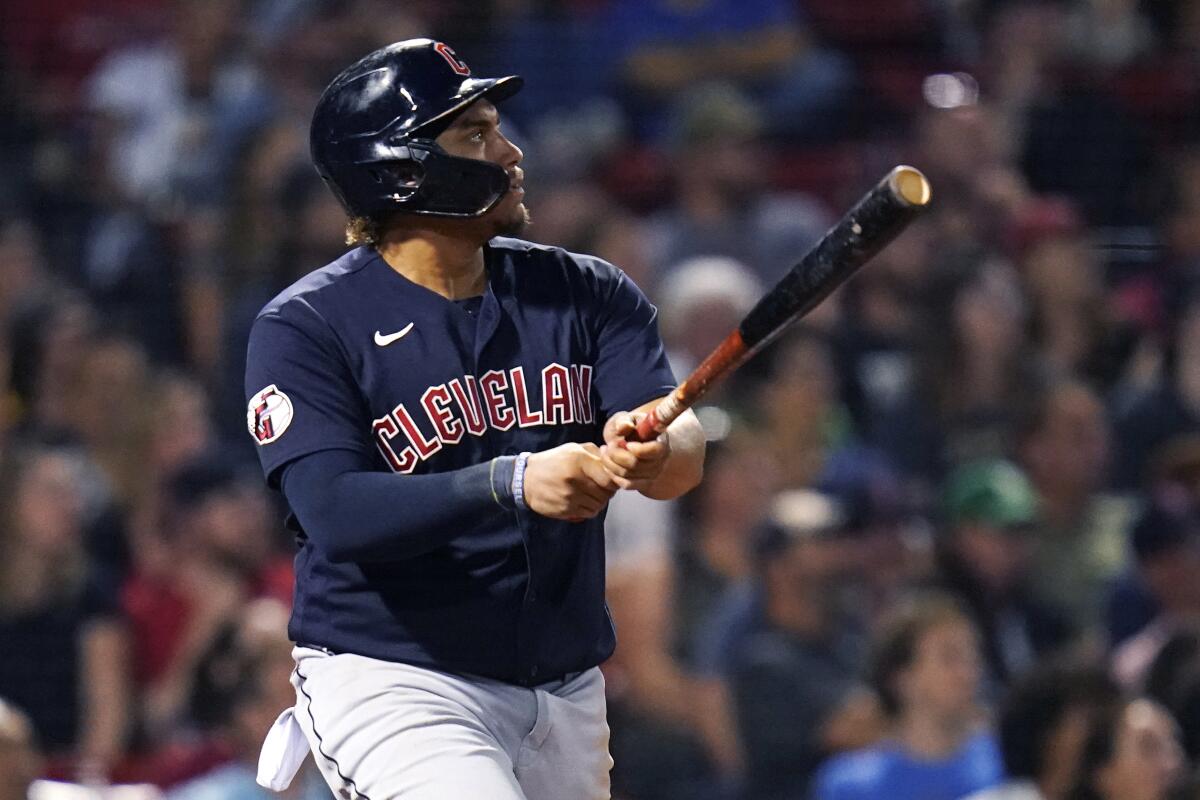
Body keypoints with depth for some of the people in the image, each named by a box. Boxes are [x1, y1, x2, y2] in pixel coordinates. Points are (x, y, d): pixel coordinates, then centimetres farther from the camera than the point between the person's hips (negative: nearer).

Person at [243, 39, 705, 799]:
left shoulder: (586, 294, 4)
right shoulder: (303, 328, -8)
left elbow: (688, 450, -10)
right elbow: (336, 514, -22)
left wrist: (652, 453, -36)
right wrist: (512, 484, -36)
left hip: (566, 698, 6)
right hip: (391, 685, -5)